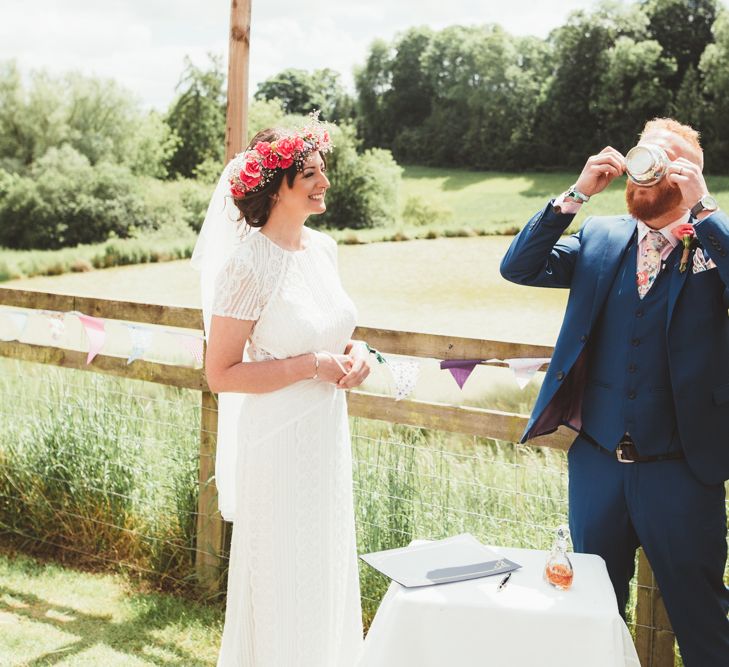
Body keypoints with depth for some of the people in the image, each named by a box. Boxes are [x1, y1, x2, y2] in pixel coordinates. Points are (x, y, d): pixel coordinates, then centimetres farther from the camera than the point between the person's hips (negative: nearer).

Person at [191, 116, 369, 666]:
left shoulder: (323, 248, 4)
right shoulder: (248, 263, -18)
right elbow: (221, 374, -18)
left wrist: (354, 352, -2)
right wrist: (313, 365, -19)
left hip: (329, 434, 7)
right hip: (279, 441, -7)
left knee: (328, 570, 20)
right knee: (283, 580, 8)